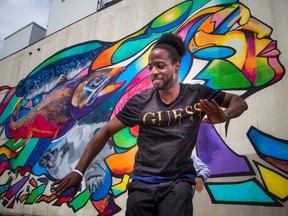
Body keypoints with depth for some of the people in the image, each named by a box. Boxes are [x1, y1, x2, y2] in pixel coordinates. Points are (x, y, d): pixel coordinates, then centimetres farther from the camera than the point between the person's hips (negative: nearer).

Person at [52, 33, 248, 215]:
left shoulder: (198, 94, -3)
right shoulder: (140, 102, -4)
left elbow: (240, 102, 5)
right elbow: (106, 131, -2)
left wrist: (223, 116, -20)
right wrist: (79, 171, -5)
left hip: (179, 181, -1)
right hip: (142, 182, 2)